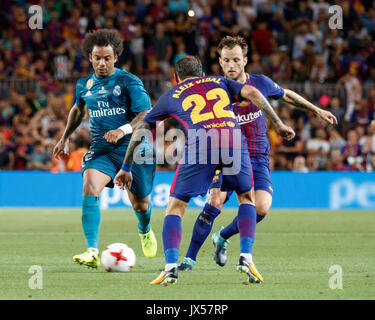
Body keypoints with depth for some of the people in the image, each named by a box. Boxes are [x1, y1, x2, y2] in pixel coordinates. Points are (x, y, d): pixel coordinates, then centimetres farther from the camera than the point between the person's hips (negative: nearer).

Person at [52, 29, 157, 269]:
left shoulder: (128, 81, -7)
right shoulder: (84, 85, 9)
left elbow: (147, 114, -15)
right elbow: (78, 109, 31)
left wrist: (124, 130, -30)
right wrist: (65, 138, 33)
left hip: (133, 149, -3)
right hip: (101, 149, 3)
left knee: (140, 203, 8)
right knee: (90, 189, -25)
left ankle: (145, 231, 47)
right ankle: (92, 252, -30)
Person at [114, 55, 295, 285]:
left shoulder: (171, 96, 28)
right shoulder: (220, 82, 31)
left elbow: (140, 131, 31)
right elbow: (252, 93, 13)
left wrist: (126, 168, 39)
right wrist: (278, 124, 16)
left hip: (199, 145, -1)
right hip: (234, 141, 1)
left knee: (176, 207, 12)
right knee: (247, 198, 25)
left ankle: (171, 267, -4)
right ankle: (246, 258, 9)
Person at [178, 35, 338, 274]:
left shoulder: (261, 83, 0)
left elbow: (286, 95, 19)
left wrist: (317, 110, 26)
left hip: (257, 158, 2)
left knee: (261, 208, -19)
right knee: (215, 201, -25)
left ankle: (223, 237, 9)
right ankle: (190, 258, -14)